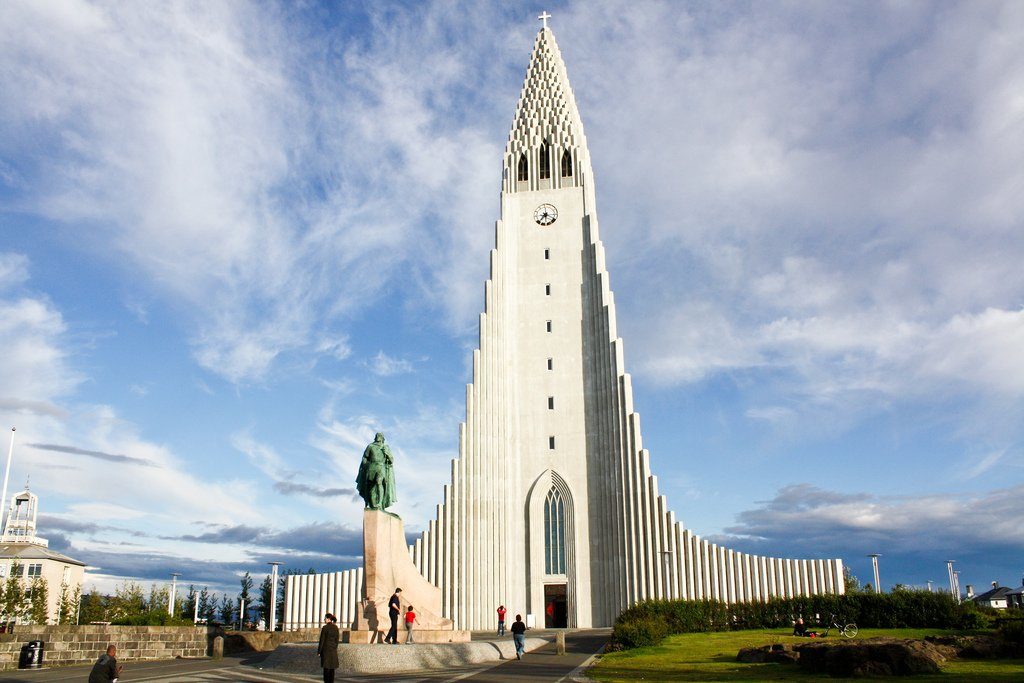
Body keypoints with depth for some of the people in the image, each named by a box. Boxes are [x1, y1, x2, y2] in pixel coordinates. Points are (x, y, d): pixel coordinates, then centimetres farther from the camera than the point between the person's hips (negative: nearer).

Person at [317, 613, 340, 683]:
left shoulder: (324, 628, -12)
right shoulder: (336, 627, 6)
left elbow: (322, 640, -11)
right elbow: (337, 639, 10)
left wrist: (319, 651, -5)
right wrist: (335, 649, 17)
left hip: (326, 649, -6)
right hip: (333, 650, 6)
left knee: (326, 667, -2)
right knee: (332, 668, 9)